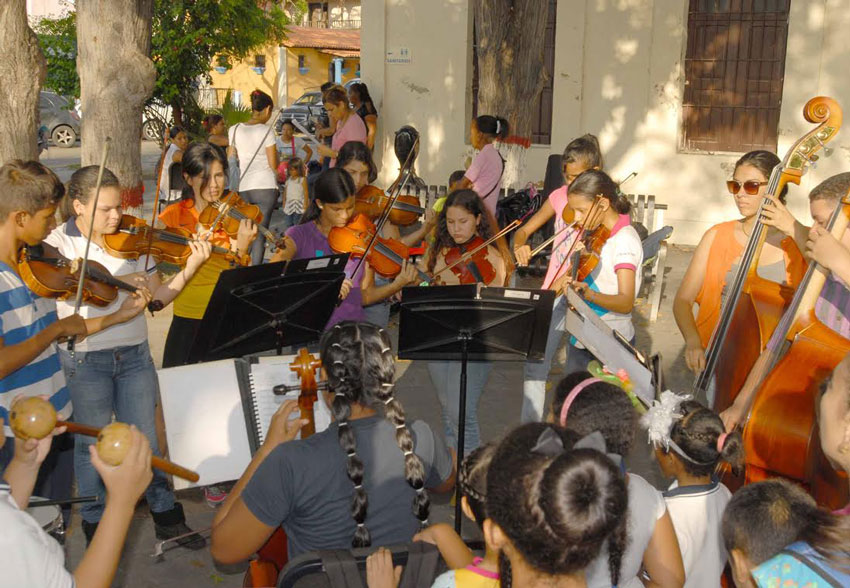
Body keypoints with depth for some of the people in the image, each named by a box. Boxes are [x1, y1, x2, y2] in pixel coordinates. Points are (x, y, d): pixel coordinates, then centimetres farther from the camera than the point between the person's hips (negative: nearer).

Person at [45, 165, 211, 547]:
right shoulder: (58, 243, -9)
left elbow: (157, 298, 1)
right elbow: (65, 286, -25)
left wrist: (190, 267, -14)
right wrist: (117, 280, -34)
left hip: (134, 354, 3)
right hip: (85, 360, -3)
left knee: (145, 438, 13)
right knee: (93, 444, 12)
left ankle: (167, 517, 28)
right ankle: (96, 523, 32)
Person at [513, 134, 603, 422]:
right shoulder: (560, 195, 5)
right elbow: (524, 230, 9)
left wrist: (572, 275, -27)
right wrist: (520, 244, -15)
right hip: (555, 289, 3)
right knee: (535, 359, -1)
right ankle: (529, 426, 13)